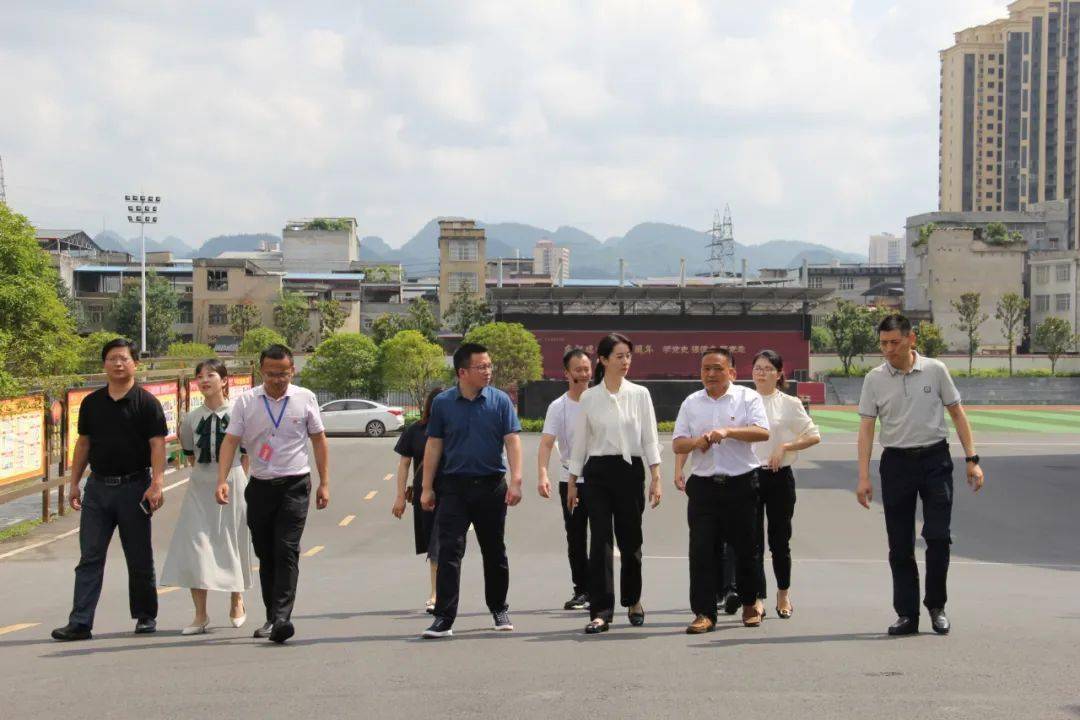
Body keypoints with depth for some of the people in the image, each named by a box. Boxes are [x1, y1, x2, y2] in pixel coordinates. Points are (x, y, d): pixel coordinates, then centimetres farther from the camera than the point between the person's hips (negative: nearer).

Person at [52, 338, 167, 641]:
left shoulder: (146, 402, -4)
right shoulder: (91, 403, 8)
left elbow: (157, 445, -9)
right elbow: (83, 443, 15)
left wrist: (156, 483, -19)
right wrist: (74, 482, 10)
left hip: (134, 486, -3)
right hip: (98, 486, 3)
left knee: (139, 557, 7)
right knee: (89, 556, -2)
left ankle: (145, 616, 20)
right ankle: (80, 622, -3)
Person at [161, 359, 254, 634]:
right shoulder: (192, 418, 4)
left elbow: (247, 452, 2)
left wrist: (236, 478, 2)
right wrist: (206, 472, 12)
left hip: (232, 484, -3)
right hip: (200, 487, 3)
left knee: (231, 544, 7)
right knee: (193, 545, -6)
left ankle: (237, 601, 31)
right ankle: (200, 614, 0)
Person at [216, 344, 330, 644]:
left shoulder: (305, 399, 1)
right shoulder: (246, 402, 1)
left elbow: (319, 440, 8)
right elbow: (230, 441, -2)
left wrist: (324, 484, 5)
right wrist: (222, 480, -14)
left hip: (295, 485, -2)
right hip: (260, 485, 2)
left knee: (286, 551, -13)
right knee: (265, 554, 9)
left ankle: (281, 618, -18)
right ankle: (272, 617, 19)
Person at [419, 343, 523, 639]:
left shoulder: (500, 401, 1)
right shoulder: (443, 403, 2)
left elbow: (512, 441, -3)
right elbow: (433, 446, 5)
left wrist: (516, 481, -13)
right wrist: (427, 488, 3)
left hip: (491, 485, 1)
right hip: (454, 486, -1)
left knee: (494, 551, 12)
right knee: (449, 551, -7)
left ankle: (499, 609, 28)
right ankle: (444, 617, -7)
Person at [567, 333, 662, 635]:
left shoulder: (639, 394, 3)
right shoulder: (589, 398, 2)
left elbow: (650, 439, 3)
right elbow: (579, 442, 8)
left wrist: (655, 478, -4)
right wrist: (571, 483, 7)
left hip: (630, 470, 1)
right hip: (598, 472, 0)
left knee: (630, 540, 9)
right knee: (600, 540, -7)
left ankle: (633, 601, 30)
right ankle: (601, 611, -6)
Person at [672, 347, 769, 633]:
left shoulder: (748, 398, 1)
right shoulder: (691, 403, 11)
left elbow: (762, 432, -13)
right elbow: (677, 444, 9)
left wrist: (728, 432, -25)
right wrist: (696, 441, -13)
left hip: (741, 484, -2)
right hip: (703, 486, 2)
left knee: (746, 546, 7)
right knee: (701, 549, -4)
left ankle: (750, 603, 28)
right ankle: (704, 614, -2)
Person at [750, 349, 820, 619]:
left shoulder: (790, 403, 1)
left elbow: (814, 436, -1)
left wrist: (784, 447, -12)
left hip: (779, 476, -1)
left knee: (779, 540, 6)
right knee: (753, 539, -2)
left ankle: (783, 594, 24)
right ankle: (757, 597, 4)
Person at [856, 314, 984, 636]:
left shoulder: (935, 370, -1)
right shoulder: (874, 379, 0)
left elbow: (957, 414, 5)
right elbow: (866, 428, 0)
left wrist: (972, 459, 0)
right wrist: (863, 477, -6)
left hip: (935, 460, -1)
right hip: (896, 462, 1)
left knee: (938, 536, -8)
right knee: (900, 545, 3)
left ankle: (936, 606, 11)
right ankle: (906, 614, 12)